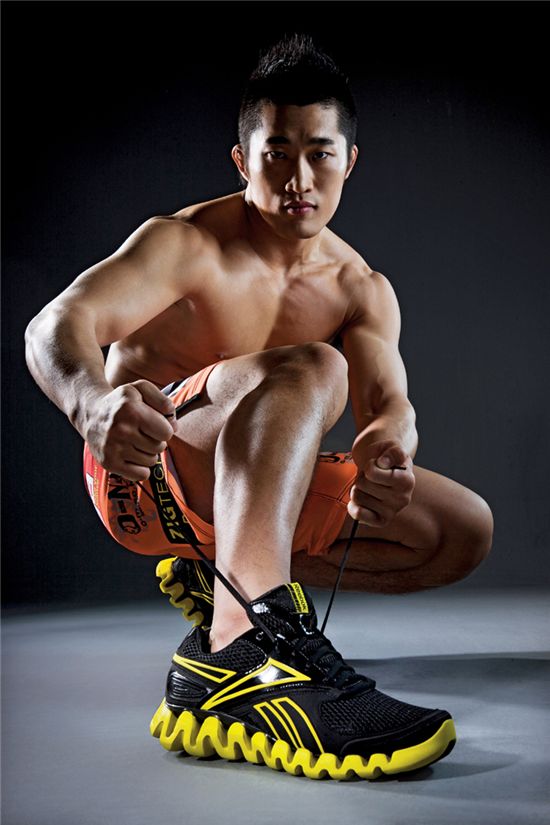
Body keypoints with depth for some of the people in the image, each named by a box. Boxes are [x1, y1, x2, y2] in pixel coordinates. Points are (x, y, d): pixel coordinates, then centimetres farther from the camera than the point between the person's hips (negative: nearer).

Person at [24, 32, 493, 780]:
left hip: (255, 485, 7)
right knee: (309, 371, -33)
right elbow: (56, 324, -26)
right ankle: (239, 651, -50)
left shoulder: (362, 291, 3)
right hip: (143, 469, -6)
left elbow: (389, 403, -13)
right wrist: (94, 403, -51)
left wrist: (386, 459, -39)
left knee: (465, 530, -3)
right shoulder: (186, 243, -12)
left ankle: (223, 580, -2)